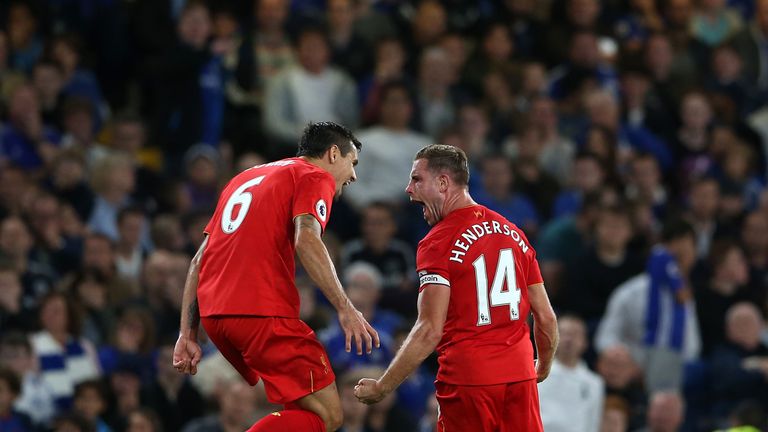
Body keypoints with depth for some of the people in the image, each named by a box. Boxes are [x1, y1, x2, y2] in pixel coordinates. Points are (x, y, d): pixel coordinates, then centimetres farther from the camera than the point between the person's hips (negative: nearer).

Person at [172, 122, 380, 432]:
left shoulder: (245, 179, 28)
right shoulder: (315, 177, 5)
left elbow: (199, 261, 23)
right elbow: (306, 241, -15)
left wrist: (188, 336, 20)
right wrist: (345, 309, -20)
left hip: (213, 313, 8)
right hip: (263, 312, -8)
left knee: (302, 404, 23)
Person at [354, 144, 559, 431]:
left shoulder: (438, 243, -9)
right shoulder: (514, 233, 11)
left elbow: (430, 332, -17)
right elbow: (546, 318, 13)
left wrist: (381, 388, -11)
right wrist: (544, 367, 31)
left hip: (467, 380, -6)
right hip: (520, 375, 6)